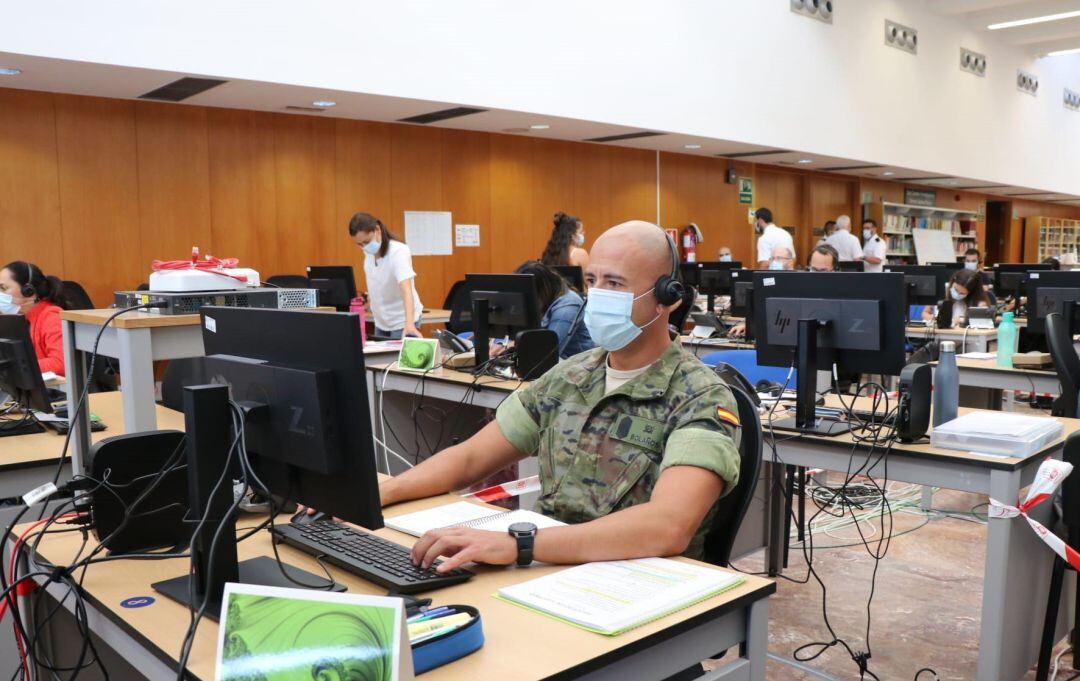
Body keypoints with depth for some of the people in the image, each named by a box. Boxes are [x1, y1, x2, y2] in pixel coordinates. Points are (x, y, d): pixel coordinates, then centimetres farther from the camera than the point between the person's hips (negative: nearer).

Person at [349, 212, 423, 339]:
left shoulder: (398, 252, -25)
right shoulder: (369, 252, -6)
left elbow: (406, 290, -39)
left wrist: (409, 324, -52)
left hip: (402, 322, -7)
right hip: (381, 321, 7)